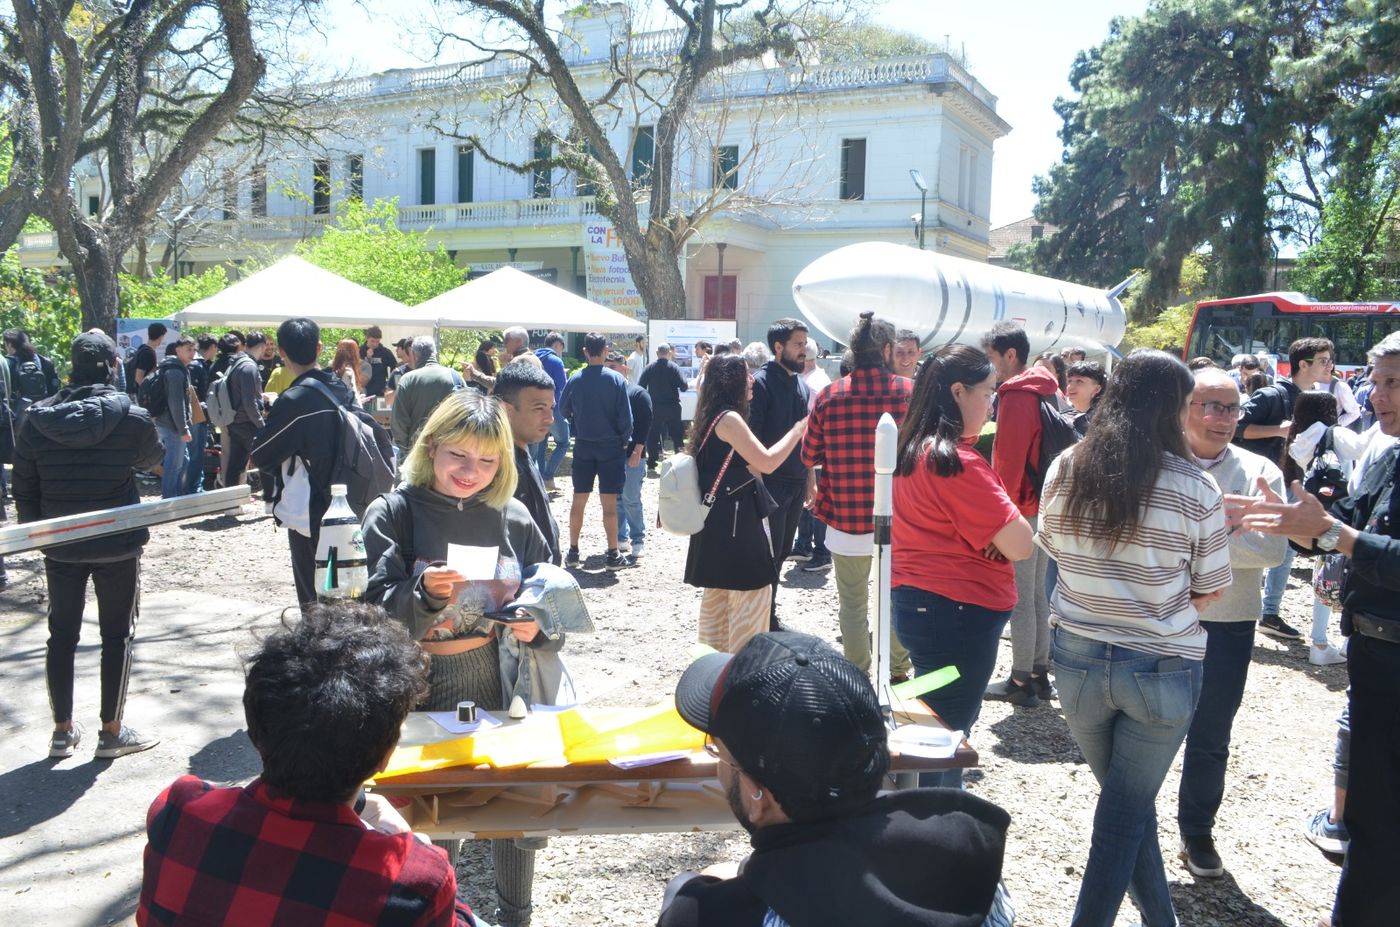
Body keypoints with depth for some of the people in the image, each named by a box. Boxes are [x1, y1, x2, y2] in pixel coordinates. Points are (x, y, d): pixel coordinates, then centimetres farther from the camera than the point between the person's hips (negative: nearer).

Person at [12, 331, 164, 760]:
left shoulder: (36, 419, -4)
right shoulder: (131, 417, -14)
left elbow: (23, 487, 2)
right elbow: (151, 458, 6)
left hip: (60, 545, 3)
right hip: (118, 543, -3)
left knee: (62, 635, 15)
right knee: (117, 635, 8)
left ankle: (63, 730, 26)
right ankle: (112, 732, 15)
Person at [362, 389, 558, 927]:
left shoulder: (513, 516, 1)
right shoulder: (394, 513, -8)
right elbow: (380, 619, -12)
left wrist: (536, 628, -13)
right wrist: (425, 596, -31)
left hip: (501, 683, 3)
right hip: (421, 690, -3)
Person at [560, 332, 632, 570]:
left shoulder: (575, 380, -3)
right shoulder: (616, 380, -10)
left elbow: (563, 410, 8)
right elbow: (625, 416, -9)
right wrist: (625, 441, 5)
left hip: (583, 447, 2)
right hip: (611, 447, -2)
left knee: (578, 501, 11)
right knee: (609, 502, 2)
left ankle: (573, 551, 17)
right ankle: (612, 555, 6)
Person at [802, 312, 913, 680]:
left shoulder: (828, 397, -8)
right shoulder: (910, 392, -9)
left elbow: (809, 456, -1)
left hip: (845, 521, -1)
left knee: (853, 605, 13)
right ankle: (898, 673, 33)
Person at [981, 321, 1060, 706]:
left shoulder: (1016, 397, -17)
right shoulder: (1047, 390, 12)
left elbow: (1007, 464, -19)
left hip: (1021, 510, -10)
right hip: (1045, 505, 10)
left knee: (1019, 598, -1)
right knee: (1037, 593, 16)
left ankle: (1022, 681, 7)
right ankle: (1040, 673, 25)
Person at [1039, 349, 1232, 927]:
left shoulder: (1064, 469, -7)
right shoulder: (1195, 488, -14)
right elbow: (1210, 590, -5)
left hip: (1078, 659, 3)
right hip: (1163, 667, -3)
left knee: (1128, 800, 22)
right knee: (1127, 810, 12)